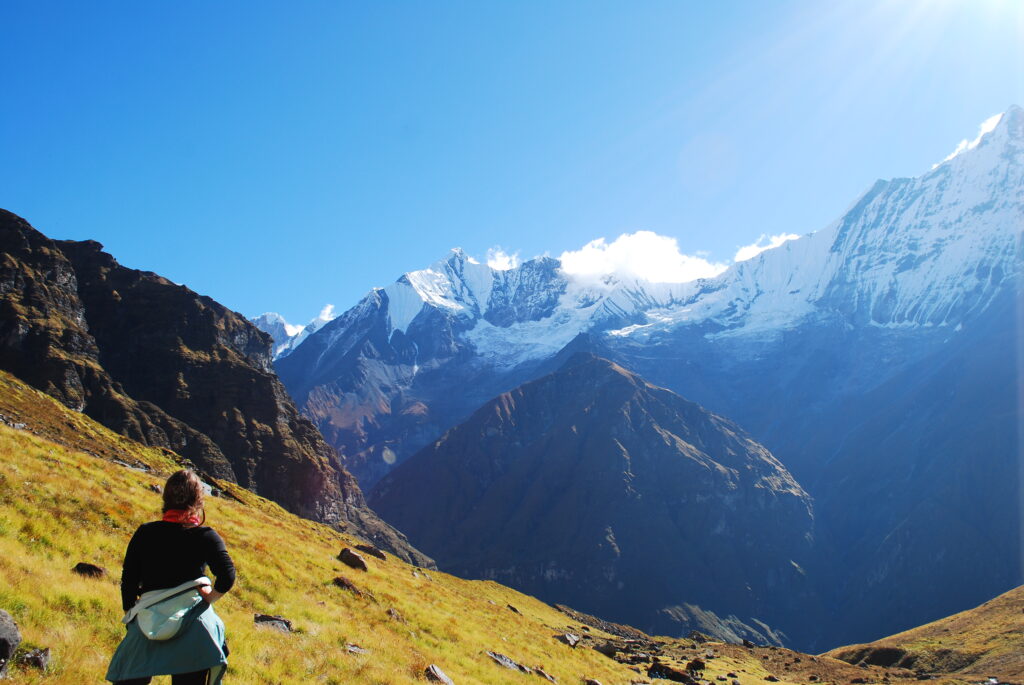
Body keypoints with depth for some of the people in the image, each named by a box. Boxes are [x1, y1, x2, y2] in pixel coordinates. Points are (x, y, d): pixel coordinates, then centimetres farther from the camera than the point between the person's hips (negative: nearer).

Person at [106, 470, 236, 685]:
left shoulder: (144, 533, 3)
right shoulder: (206, 536, -5)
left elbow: (128, 582, 5)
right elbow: (227, 576, -17)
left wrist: (131, 617, 18)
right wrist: (208, 598, 1)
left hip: (147, 624, 2)